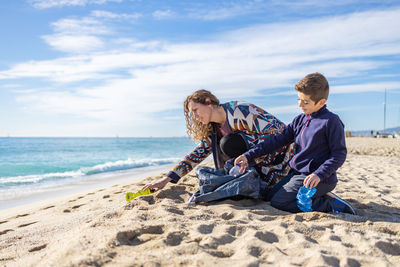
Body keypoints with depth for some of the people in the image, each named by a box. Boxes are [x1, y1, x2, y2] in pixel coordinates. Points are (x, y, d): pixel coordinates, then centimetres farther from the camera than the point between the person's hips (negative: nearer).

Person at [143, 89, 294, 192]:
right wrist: (166, 179, -7)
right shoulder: (212, 130, 2)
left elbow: (277, 130, -24)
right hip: (257, 165, 6)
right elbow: (196, 155, 0)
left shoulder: (239, 111, -21)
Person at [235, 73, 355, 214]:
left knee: (277, 202, -16)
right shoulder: (300, 120, 10)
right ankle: (319, 197, 9)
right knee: (270, 194, 12)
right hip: (297, 173, 9)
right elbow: (278, 140, 10)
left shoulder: (331, 121, -12)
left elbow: (340, 153, -12)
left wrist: (319, 174, -26)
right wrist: (249, 156, 4)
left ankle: (328, 204, -7)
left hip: (318, 179, -9)